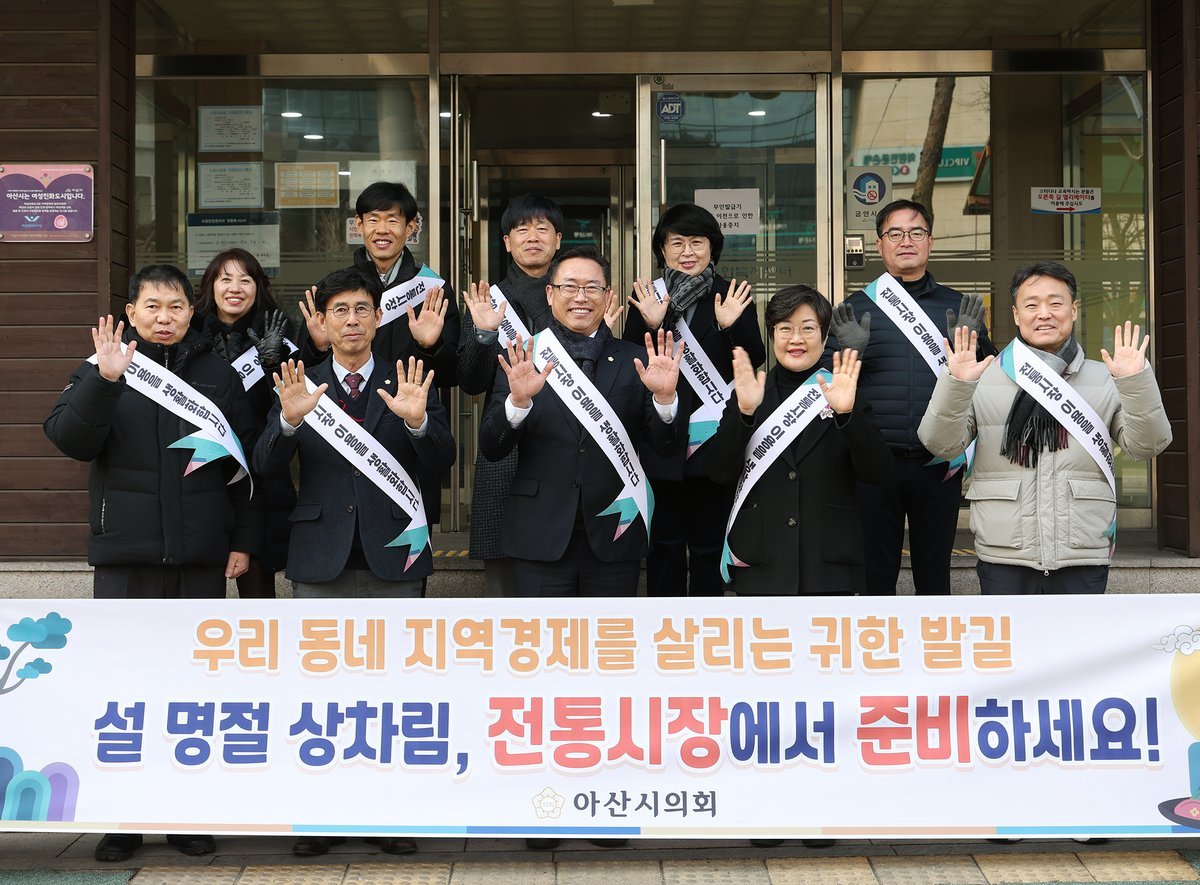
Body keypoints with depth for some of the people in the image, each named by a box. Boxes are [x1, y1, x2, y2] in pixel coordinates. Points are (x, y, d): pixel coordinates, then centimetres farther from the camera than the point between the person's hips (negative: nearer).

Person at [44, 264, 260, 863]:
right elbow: (69, 439, -9)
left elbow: (247, 462, 7)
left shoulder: (218, 376, 8)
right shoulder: (102, 371, 6)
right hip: (125, 558, -1)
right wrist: (104, 380, -23)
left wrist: (245, 539, 1)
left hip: (201, 559, 1)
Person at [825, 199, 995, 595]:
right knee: (875, 574, 5)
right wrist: (849, 351, -15)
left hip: (939, 465, 1)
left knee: (934, 571, 10)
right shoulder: (855, 308, 7)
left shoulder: (957, 308, 10)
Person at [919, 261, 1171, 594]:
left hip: (1083, 559, 1)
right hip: (1003, 559, -1)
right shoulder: (985, 379, 4)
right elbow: (941, 444, -3)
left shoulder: (1105, 379, 7)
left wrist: (1136, 382, -16)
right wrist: (956, 384, -19)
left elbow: (1146, 446, -1)